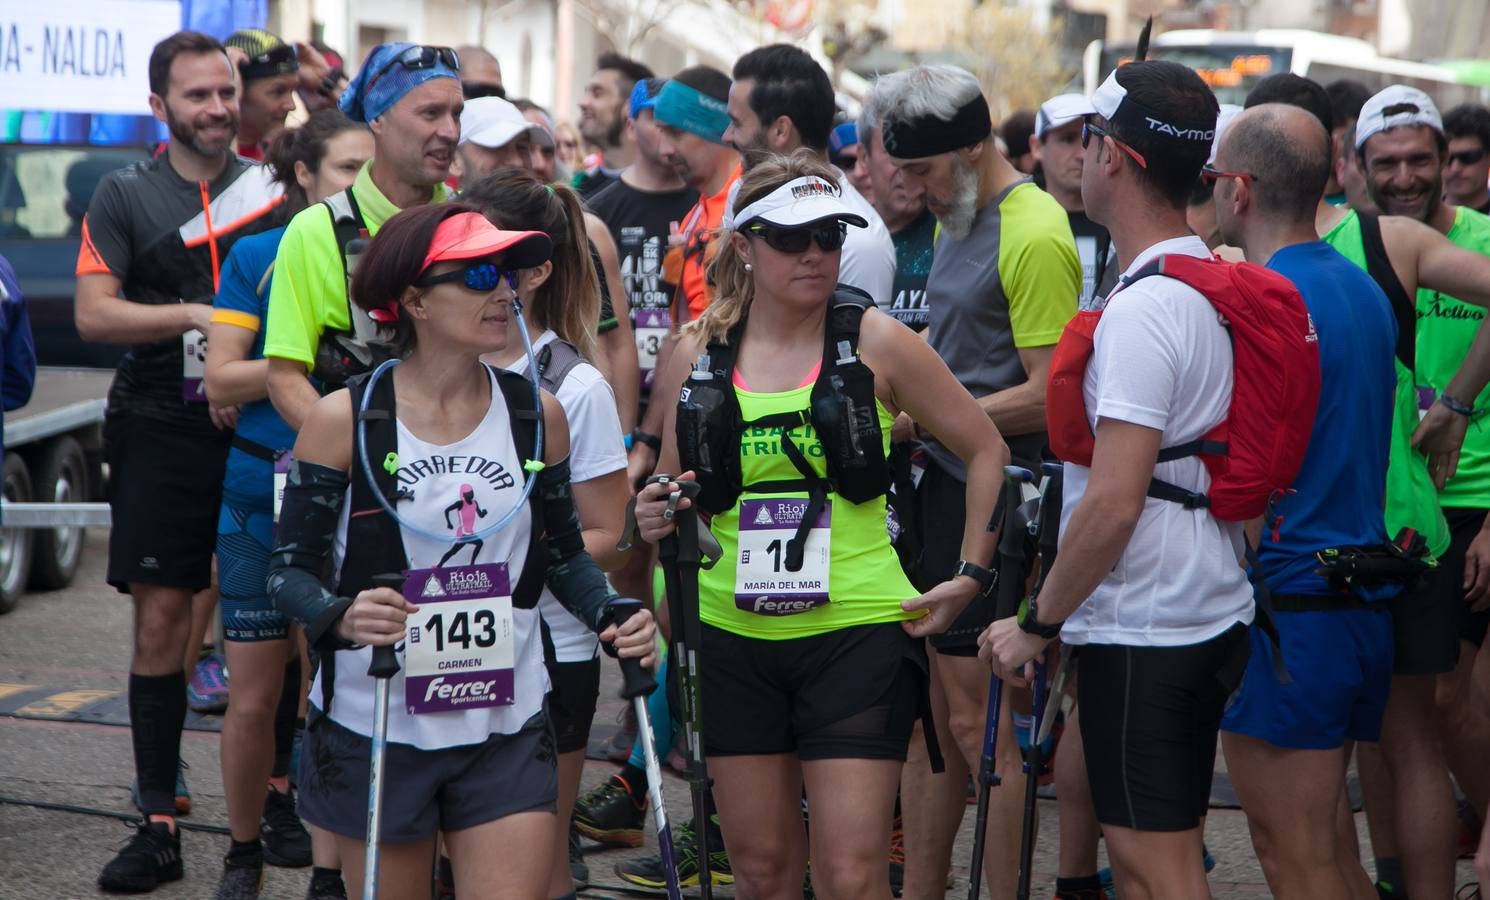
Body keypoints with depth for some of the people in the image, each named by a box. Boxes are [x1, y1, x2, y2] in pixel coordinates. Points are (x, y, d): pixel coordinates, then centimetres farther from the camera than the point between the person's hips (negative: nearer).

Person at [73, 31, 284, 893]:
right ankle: (160, 823, 2)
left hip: (261, 426, 1)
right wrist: (197, 315, -16)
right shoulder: (126, 197, 5)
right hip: (162, 432, -1)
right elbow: (93, 313, -4)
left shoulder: (274, 188, 8)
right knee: (161, 618, -2)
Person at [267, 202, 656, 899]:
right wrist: (342, 617, -26)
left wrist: (612, 615, -5)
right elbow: (289, 571, -5)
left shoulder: (538, 413, 3)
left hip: (508, 734, 2)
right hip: (374, 731, -2)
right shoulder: (343, 419, -7)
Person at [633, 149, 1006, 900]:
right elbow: (672, 487, 16)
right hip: (734, 635, 3)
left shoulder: (874, 343, -2)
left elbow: (987, 450, 7)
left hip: (857, 631, -3)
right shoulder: (698, 352, 4)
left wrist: (971, 575, 2)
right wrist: (654, 520, -7)